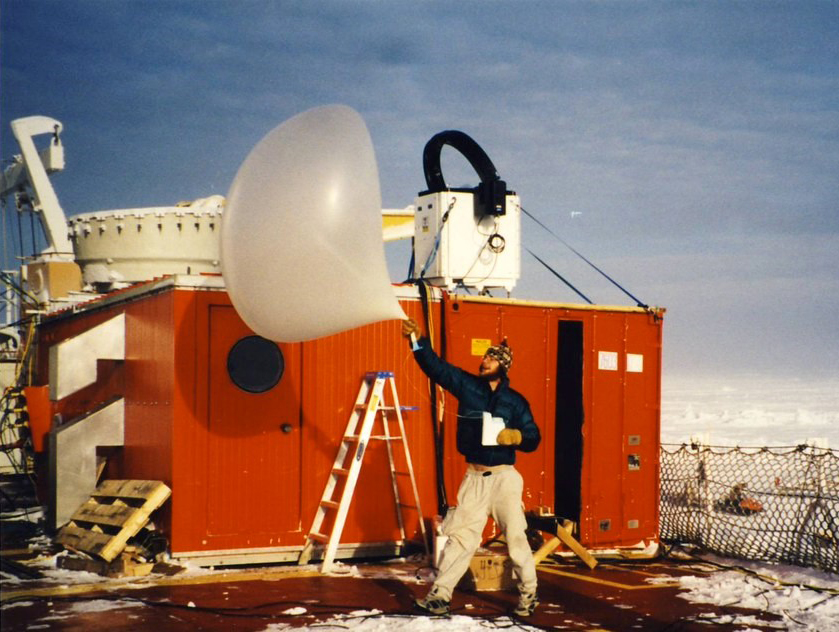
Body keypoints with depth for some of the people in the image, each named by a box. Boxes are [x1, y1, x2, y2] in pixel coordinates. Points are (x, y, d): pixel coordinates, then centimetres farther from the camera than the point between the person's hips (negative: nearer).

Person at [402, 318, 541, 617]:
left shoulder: (515, 401, 1)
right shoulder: (466, 385, 4)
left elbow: (534, 438, 2)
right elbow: (436, 366, -1)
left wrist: (516, 436, -18)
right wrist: (418, 341, -14)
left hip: (504, 477, -1)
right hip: (474, 477, 1)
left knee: (516, 536, 0)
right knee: (460, 536, 2)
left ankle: (528, 593, 16)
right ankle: (440, 594, 5)